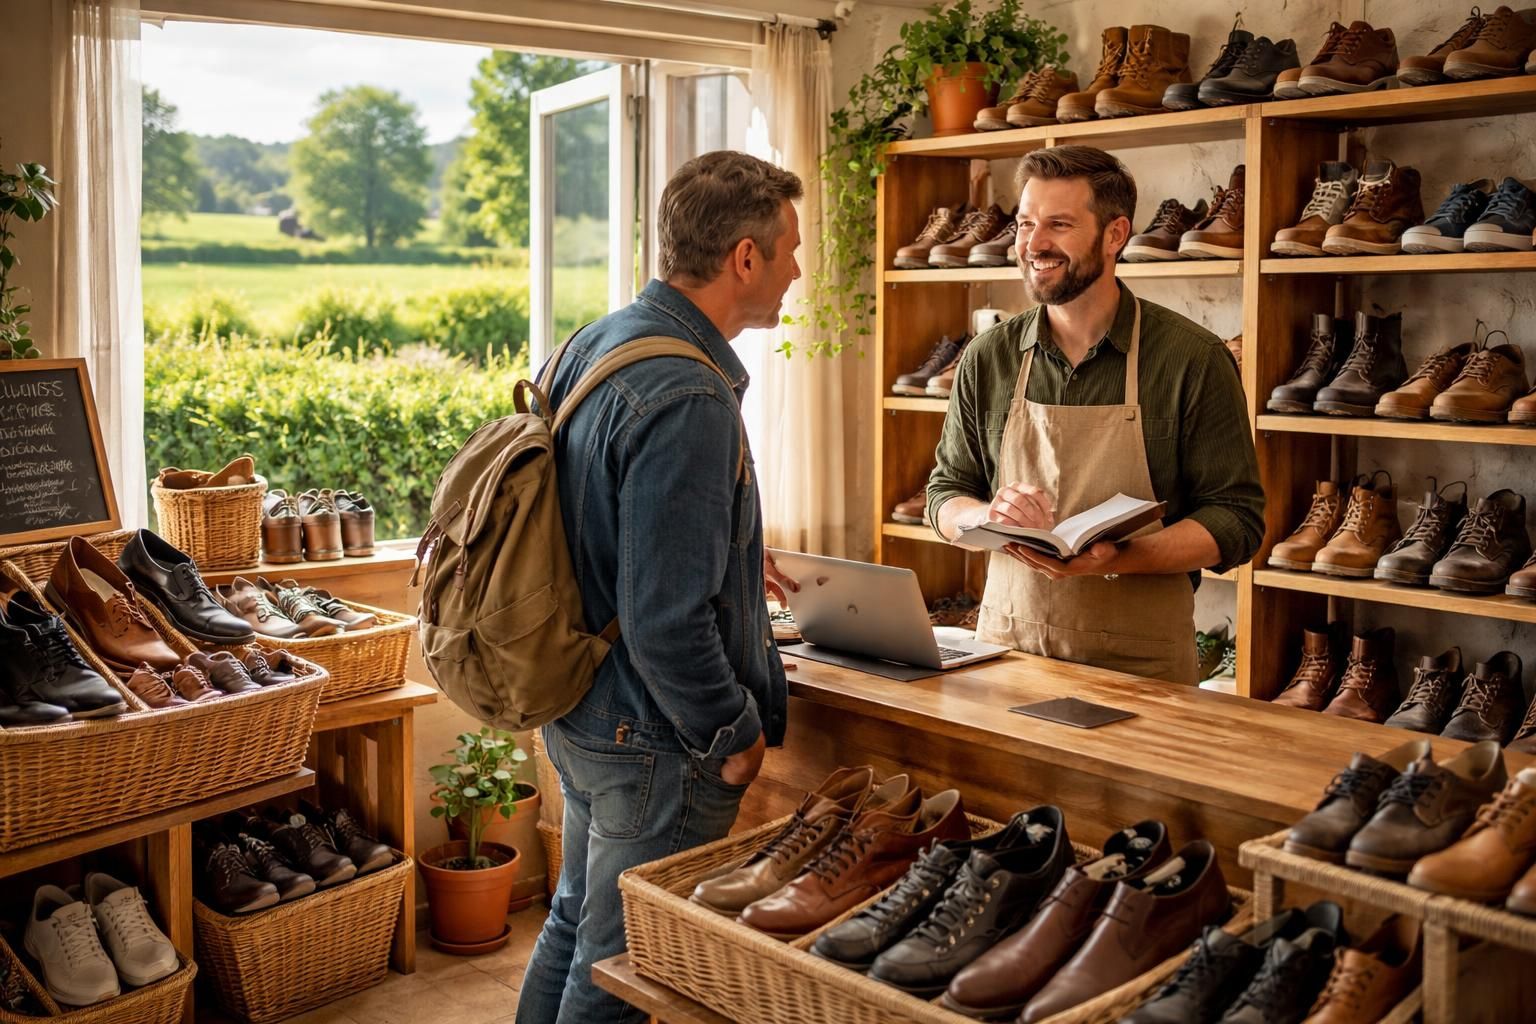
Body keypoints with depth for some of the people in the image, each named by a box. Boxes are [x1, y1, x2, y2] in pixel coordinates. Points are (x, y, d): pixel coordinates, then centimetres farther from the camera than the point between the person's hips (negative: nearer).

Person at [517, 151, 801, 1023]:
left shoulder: (595, 345, 4)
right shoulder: (688, 401, -27)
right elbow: (666, 624, -28)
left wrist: (728, 558, 20)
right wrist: (736, 736, -14)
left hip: (579, 713, 9)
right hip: (655, 740, -9)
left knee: (577, 921, 25)